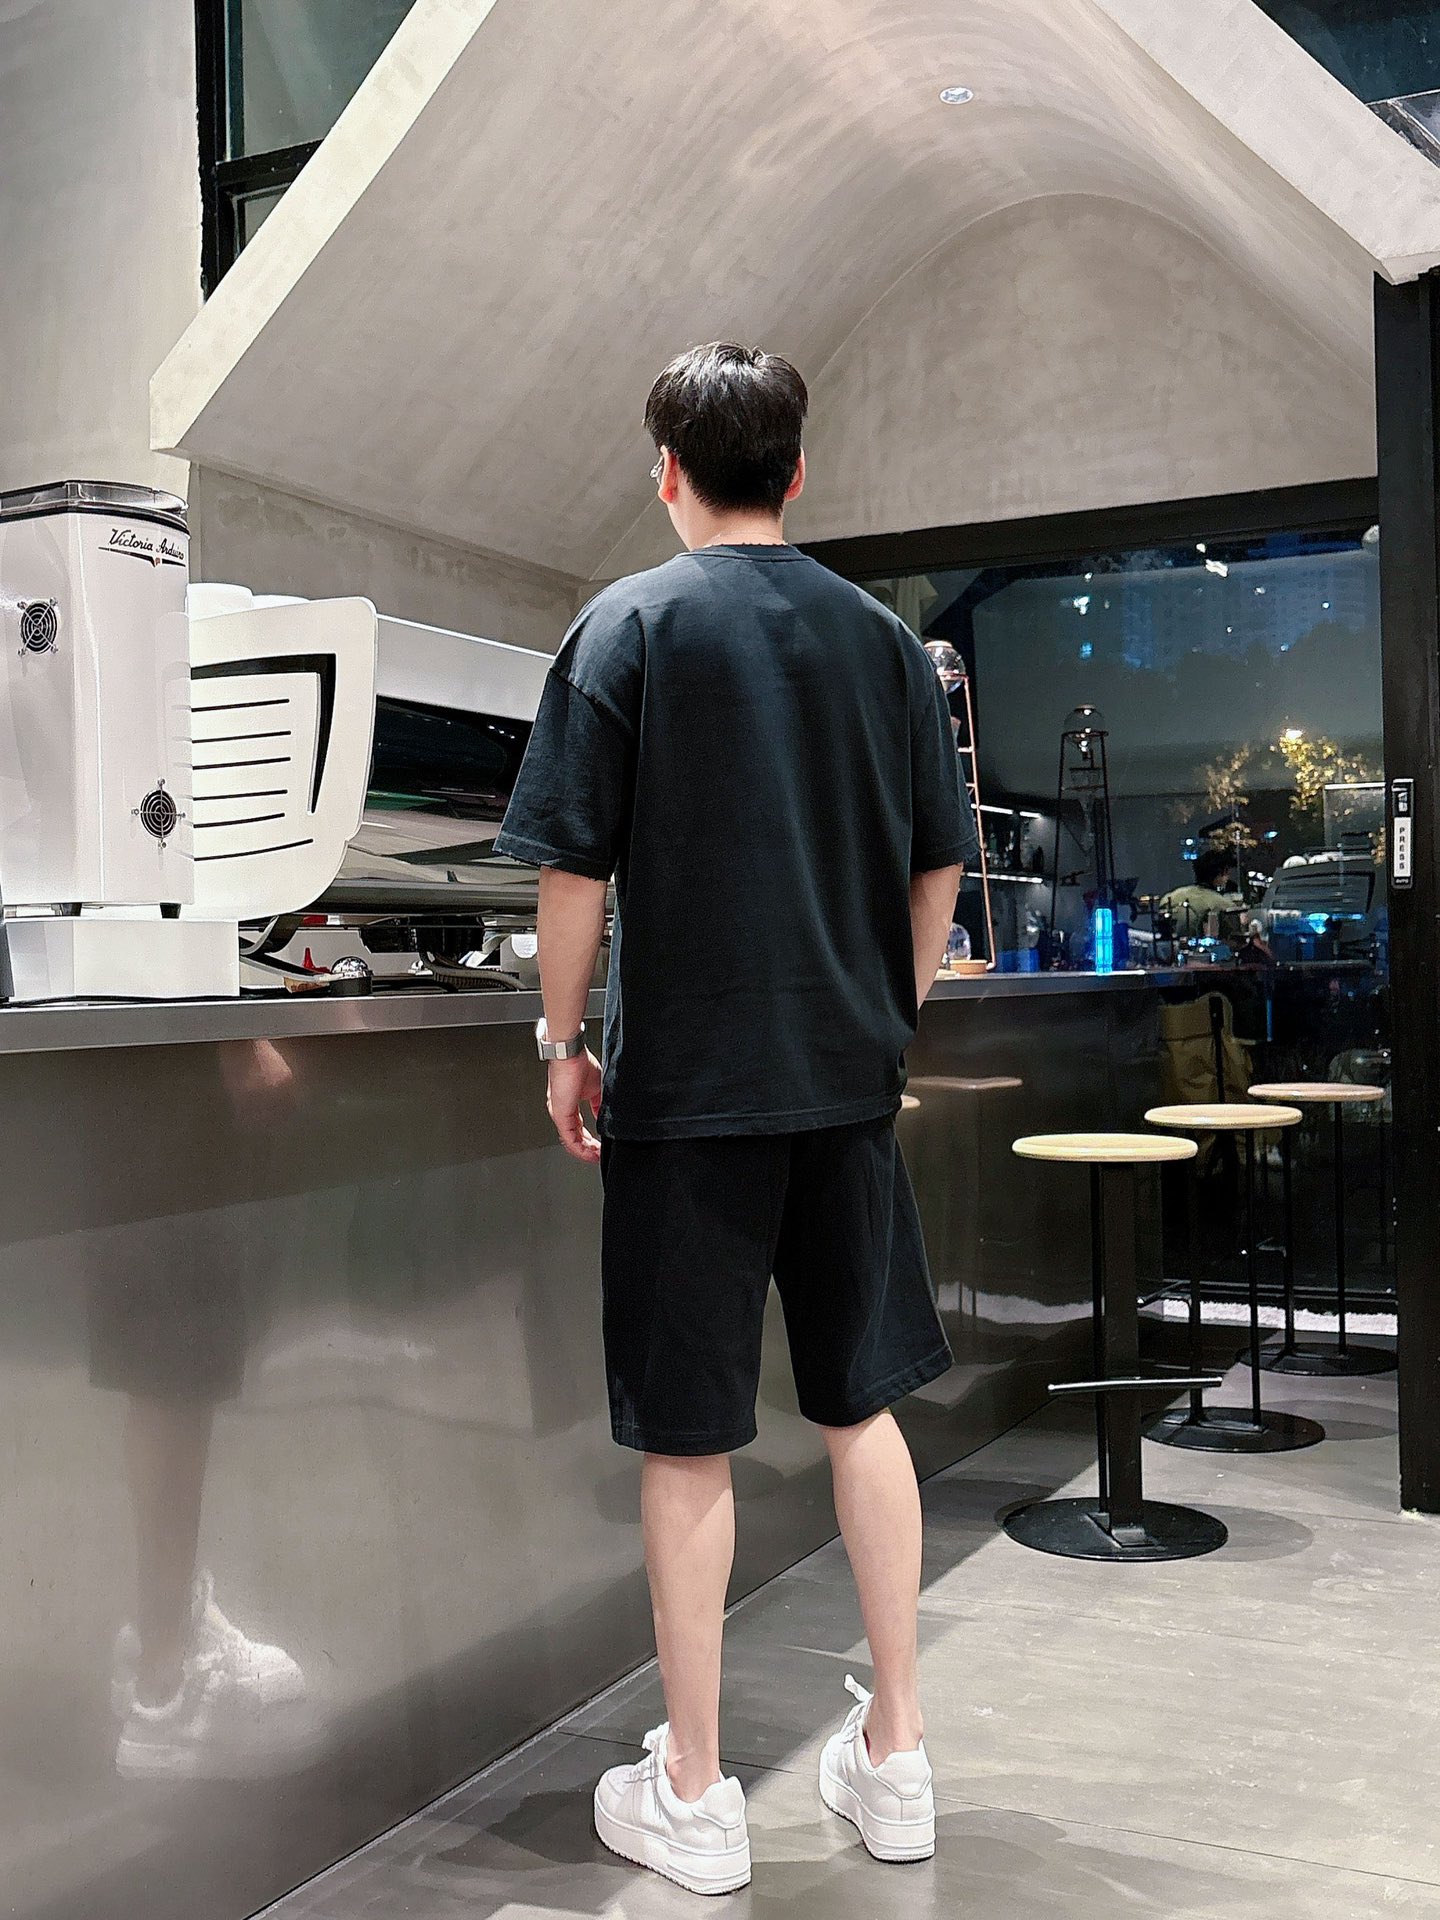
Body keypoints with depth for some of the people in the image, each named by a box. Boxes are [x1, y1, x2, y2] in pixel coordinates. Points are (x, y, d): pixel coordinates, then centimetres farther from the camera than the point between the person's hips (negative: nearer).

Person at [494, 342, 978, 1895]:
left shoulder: (629, 624, -5)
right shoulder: (884, 639, 7)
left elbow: (577, 865, -9)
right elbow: (940, 865, 8)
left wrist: (564, 1040, 2)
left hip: (688, 1082, -4)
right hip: (849, 1080, 4)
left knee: (688, 1439, 5)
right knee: (863, 1404, 15)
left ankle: (692, 1798, 17)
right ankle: (894, 1758, 25)